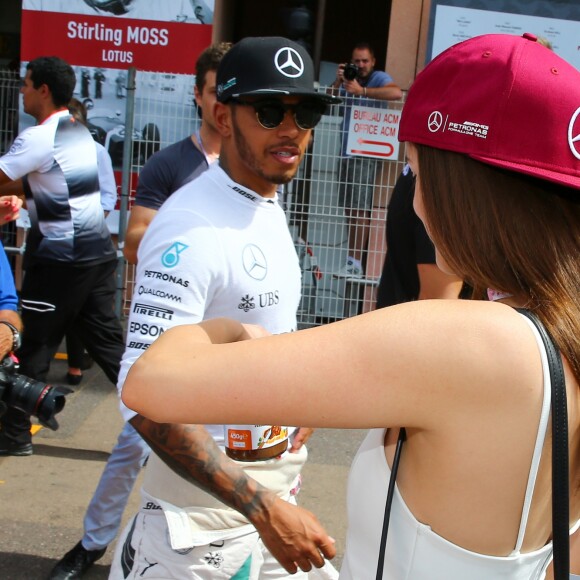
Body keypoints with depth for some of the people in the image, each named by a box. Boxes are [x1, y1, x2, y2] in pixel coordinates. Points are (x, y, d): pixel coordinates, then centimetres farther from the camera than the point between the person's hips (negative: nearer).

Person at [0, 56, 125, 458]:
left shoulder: (39, 138, -14)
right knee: (108, 342, 10)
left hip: (61, 257, -8)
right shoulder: (79, 132, 13)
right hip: (97, 250, 8)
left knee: (34, 345, 5)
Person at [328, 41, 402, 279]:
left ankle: (356, 263, -12)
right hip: (347, 152, 8)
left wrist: (362, 90, -24)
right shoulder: (350, 79, 15)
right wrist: (338, 82, -8)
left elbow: (396, 92, -25)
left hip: (366, 155, -8)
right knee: (349, 208, 11)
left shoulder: (379, 77, -4)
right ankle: (352, 258, 18)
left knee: (360, 208, -11)